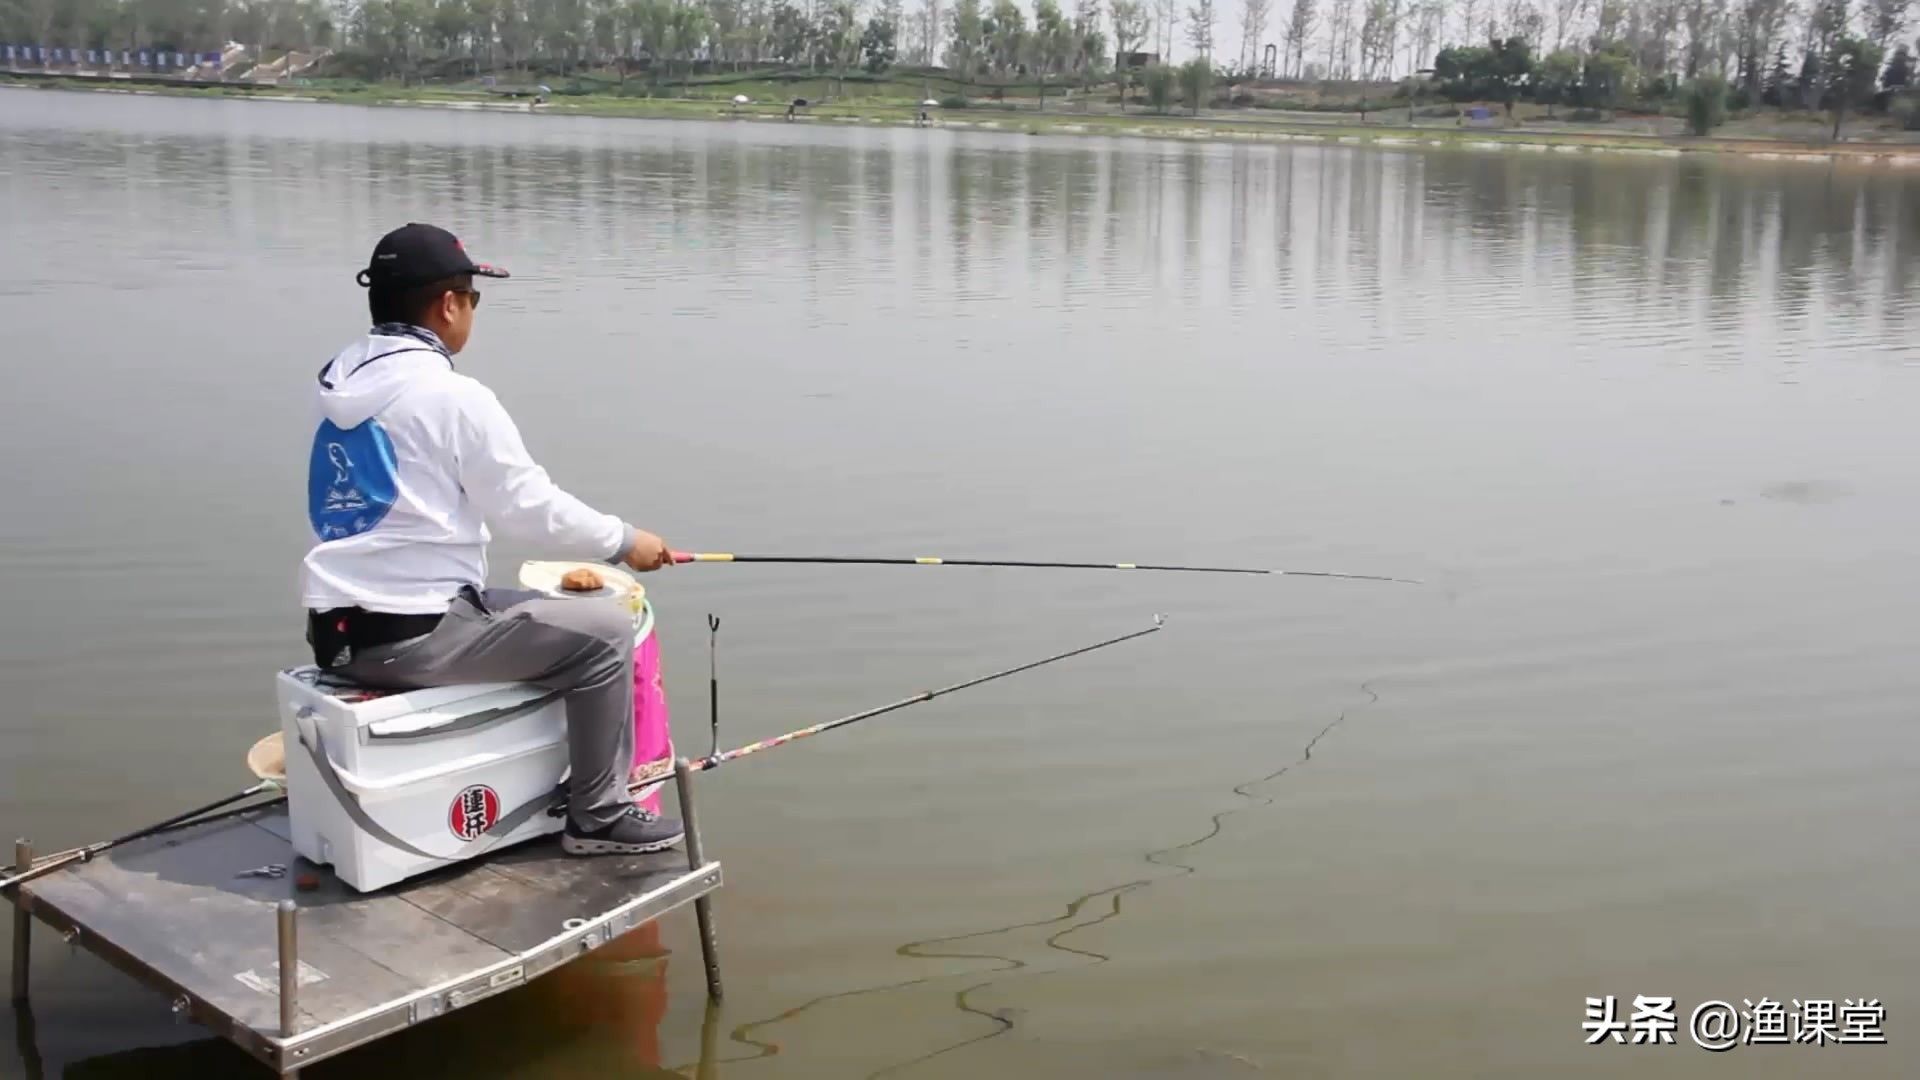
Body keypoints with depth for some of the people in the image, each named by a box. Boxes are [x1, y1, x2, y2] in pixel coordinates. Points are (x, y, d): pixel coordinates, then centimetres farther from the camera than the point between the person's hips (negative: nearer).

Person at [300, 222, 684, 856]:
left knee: (520, 612, 29)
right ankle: (598, 816, 6)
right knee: (604, 632, -1)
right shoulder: (452, 395, -14)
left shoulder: (341, 385, 9)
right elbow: (533, 510, -11)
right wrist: (624, 542, 4)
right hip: (415, 632, -9)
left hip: (340, 630, 9)